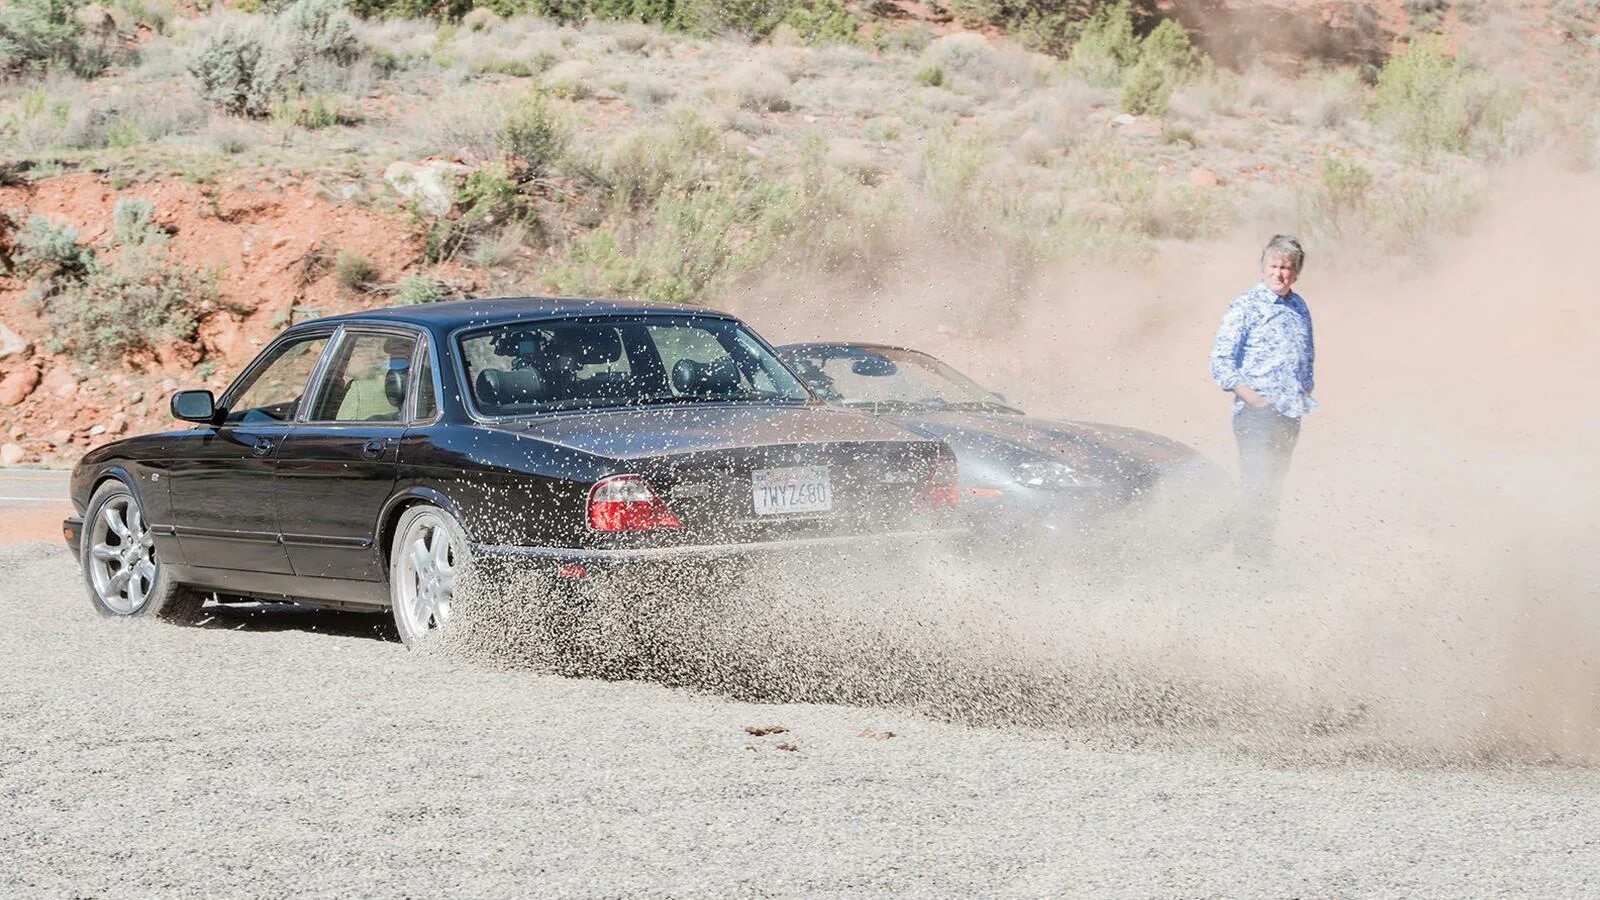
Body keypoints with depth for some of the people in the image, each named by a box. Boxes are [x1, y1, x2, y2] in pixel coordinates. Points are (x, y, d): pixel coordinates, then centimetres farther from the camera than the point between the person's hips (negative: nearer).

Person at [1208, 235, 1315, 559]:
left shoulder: (1299, 307, 13)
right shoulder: (1245, 307, -7)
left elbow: (1308, 357, 24)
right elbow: (1220, 361, -12)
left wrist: (1306, 393, 10)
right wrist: (1251, 397, -17)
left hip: (1290, 414, 7)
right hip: (1257, 413, -7)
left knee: (1274, 488, 11)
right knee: (1257, 486, -10)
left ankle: (1263, 549, 19)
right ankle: (1246, 551, -6)